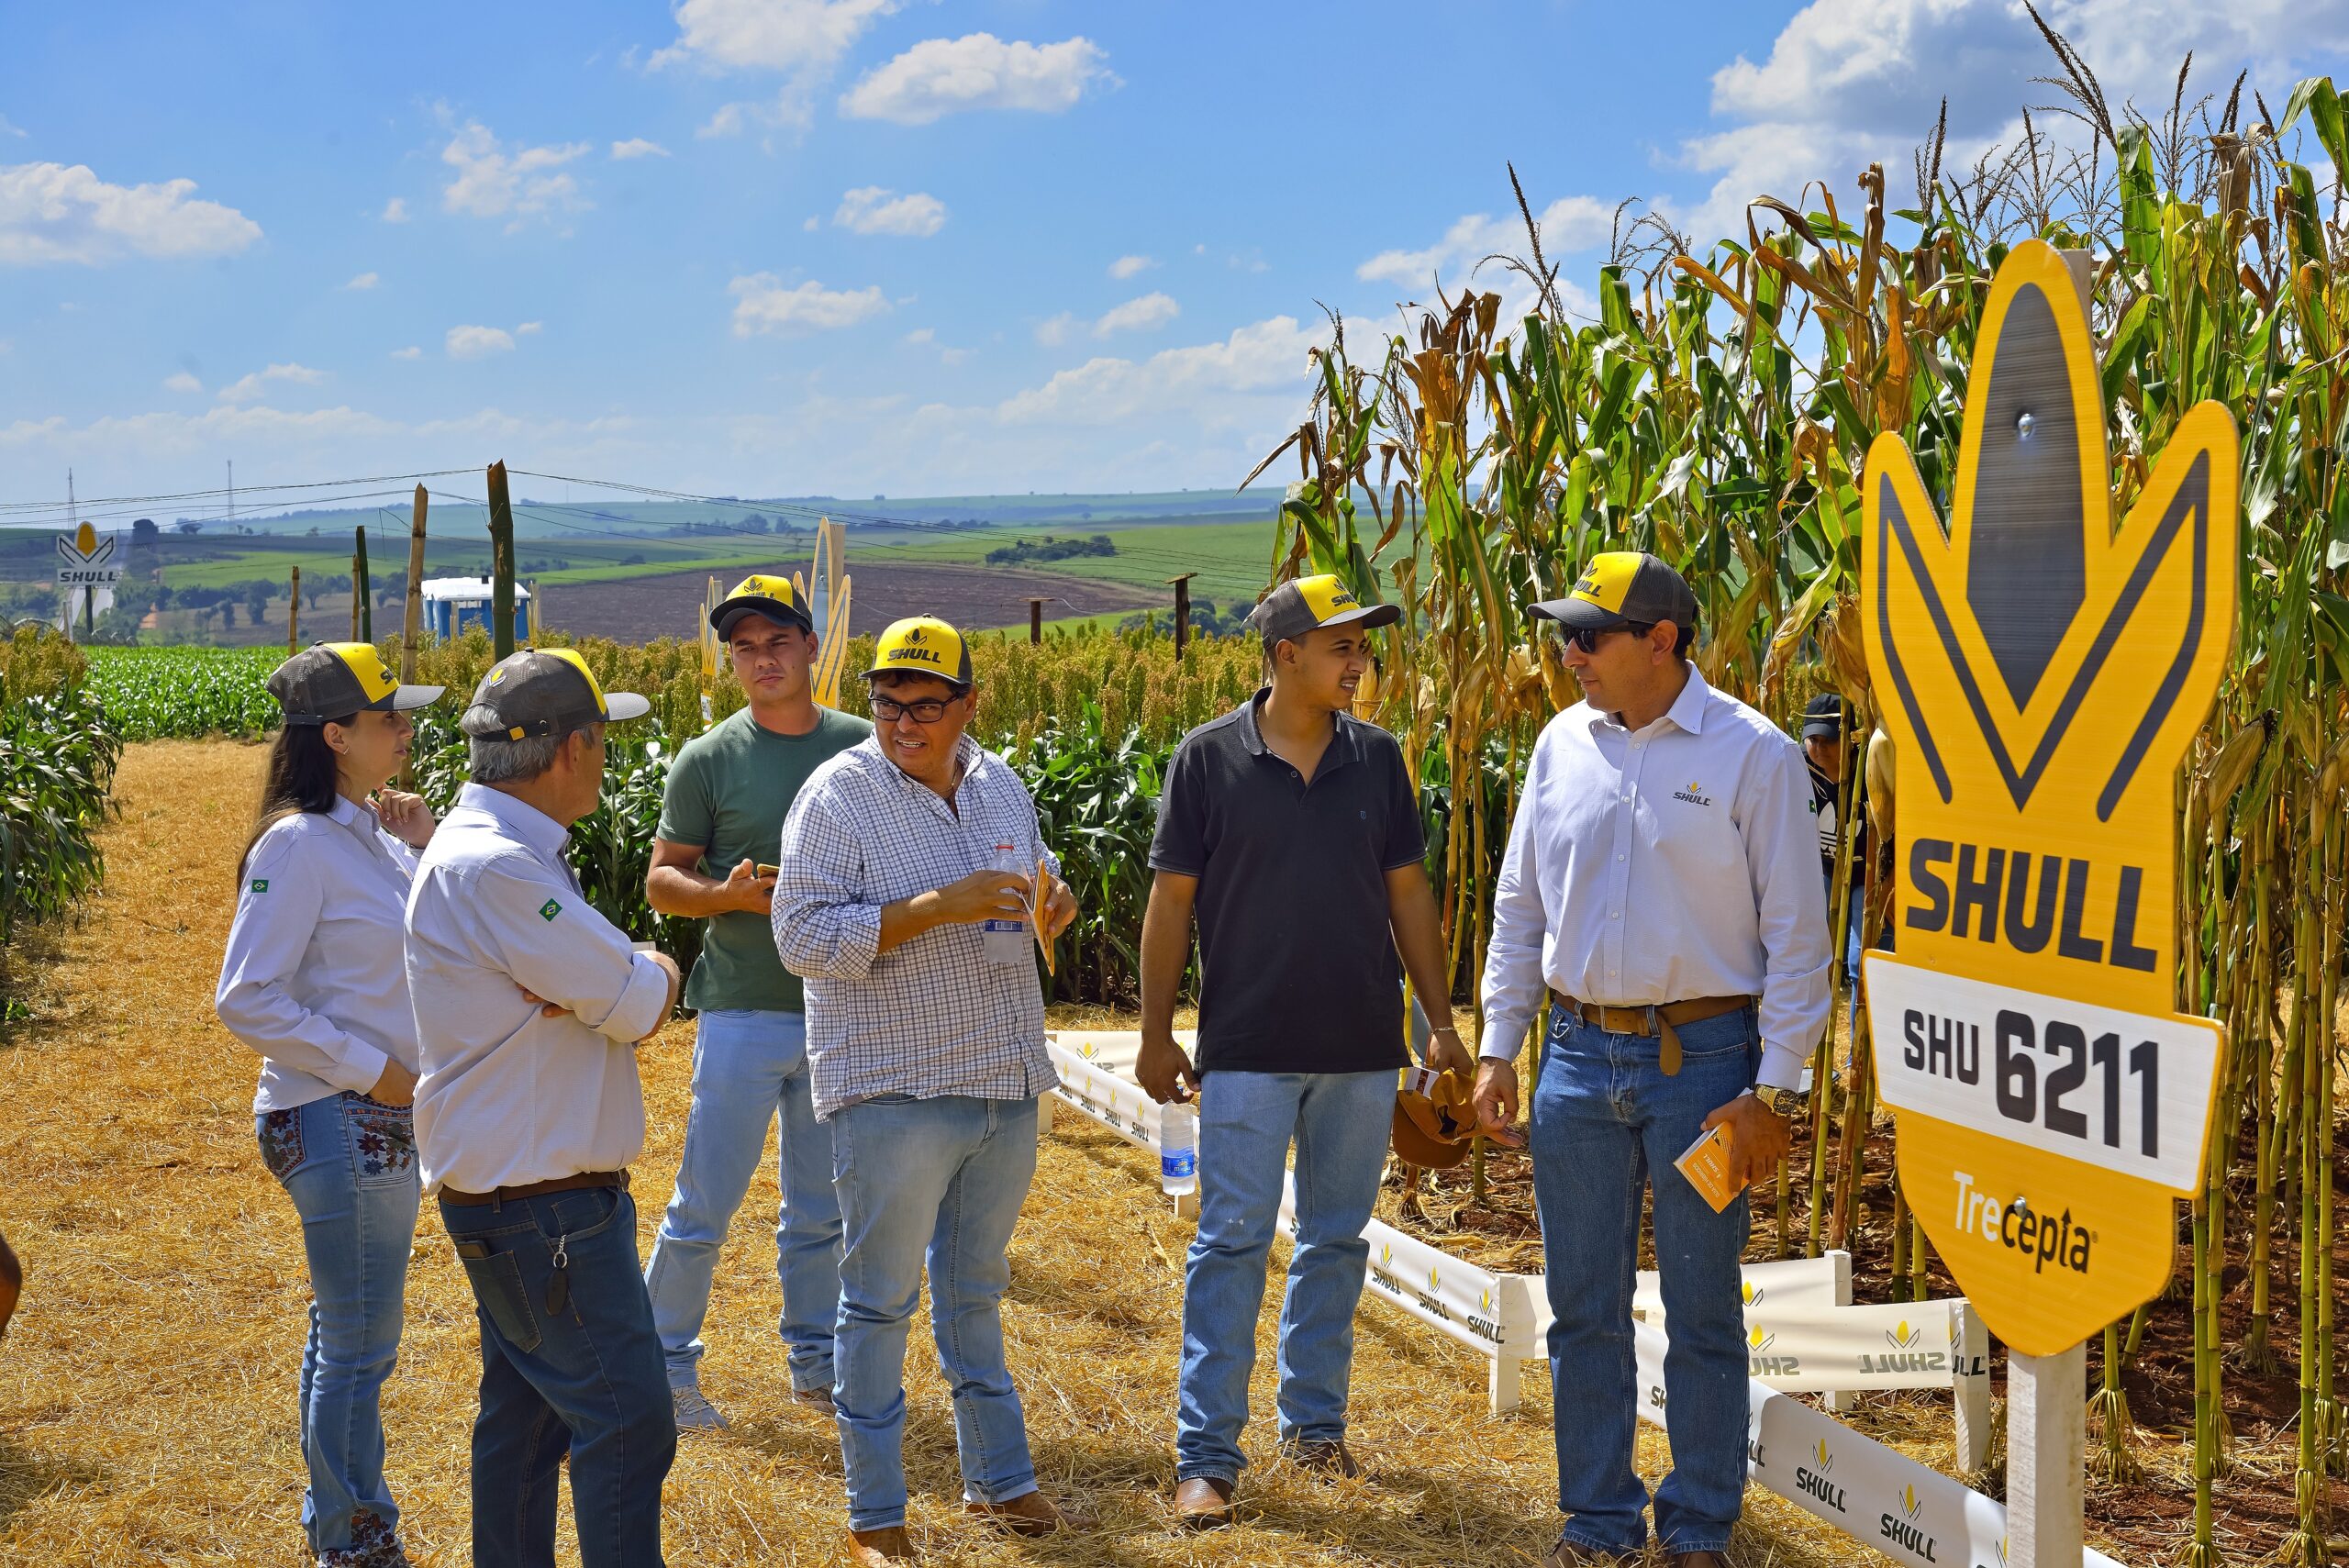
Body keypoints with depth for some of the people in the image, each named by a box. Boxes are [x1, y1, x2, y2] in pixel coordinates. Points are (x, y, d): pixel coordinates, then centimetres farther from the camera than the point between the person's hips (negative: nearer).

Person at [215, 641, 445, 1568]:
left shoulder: (370, 834, 8)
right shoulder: (299, 844, -17)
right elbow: (246, 1002, -20)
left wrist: (430, 848, 1)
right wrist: (375, 1069, -17)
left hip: (380, 1116, 9)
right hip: (339, 1122, -9)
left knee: (343, 1333, 18)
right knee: (361, 1345, 1)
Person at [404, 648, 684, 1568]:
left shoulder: (510, 851, 12)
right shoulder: (494, 867, -22)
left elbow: (631, 998, 15)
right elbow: (640, 1002, -18)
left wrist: (618, 983, -5)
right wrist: (655, 973, 1)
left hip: (511, 1193, 11)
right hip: (545, 1206, -11)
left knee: (524, 1415, 16)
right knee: (628, 1423, -6)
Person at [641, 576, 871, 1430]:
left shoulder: (865, 749, 5)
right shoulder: (709, 759, -3)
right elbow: (662, 879, 1)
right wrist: (728, 894, -18)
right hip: (742, 1011, -3)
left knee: (822, 1206, 14)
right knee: (705, 1205, 0)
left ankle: (815, 1356, 28)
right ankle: (663, 1363, 15)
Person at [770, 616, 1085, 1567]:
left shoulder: (1002, 787, 9)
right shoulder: (838, 794, -10)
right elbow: (803, 937, -17)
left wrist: (1049, 913, -1)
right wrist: (938, 907, -24)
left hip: (1007, 1086, 6)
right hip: (893, 1089, -6)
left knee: (975, 1292, 19)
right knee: (879, 1303, 2)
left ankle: (999, 1481, 31)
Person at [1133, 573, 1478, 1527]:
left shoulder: (1378, 758, 4)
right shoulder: (1209, 758, -5)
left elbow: (1407, 894, 9)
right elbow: (1172, 900, -1)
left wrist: (1442, 1022, 8)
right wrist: (1157, 1034, -2)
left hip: (1362, 1050, 3)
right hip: (1248, 1050, -3)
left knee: (1336, 1240, 12)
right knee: (1232, 1244, -2)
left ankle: (1315, 1422, 27)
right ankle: (1205, 1455, 4)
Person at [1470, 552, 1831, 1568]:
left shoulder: (1753, 754, -7)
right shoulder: (1563, 745, 6)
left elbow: (1795, 934, -6)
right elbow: (1520, 903, 14)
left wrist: (1773, 1091, -9)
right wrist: (1498, 1048, 9)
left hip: (1702, 1061, -4)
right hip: (1579, 1058, 4)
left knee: (1703, 1313, 6)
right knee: (1584, 1309, 10)